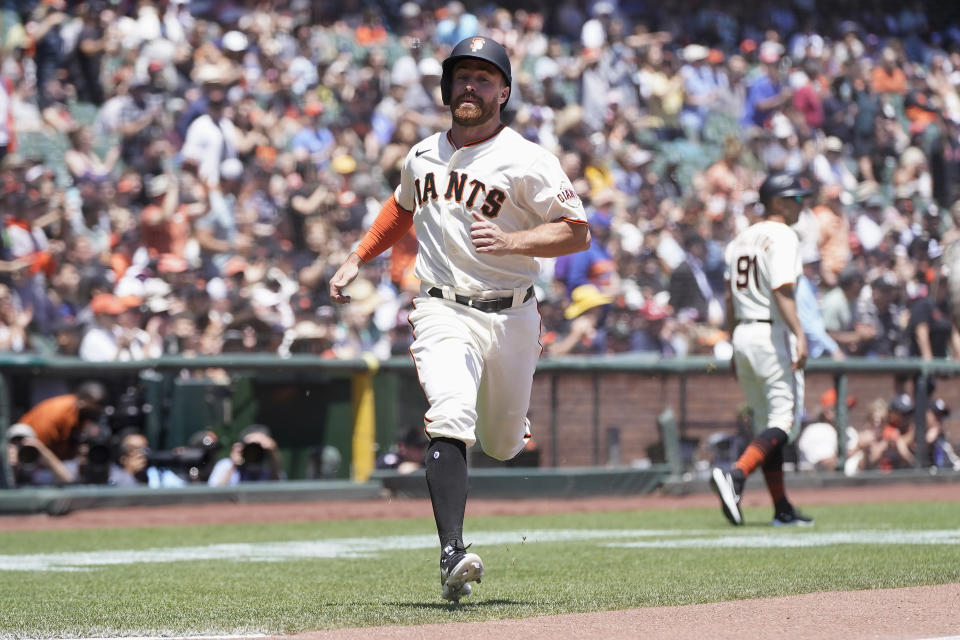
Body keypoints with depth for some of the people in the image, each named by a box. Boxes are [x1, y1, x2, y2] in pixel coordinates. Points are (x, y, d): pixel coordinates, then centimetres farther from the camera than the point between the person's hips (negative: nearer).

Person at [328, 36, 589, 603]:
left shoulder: (528, 161, -7)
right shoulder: (423, 156, 9)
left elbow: (578, 233, -11)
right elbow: (402, 207, 30)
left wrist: (510, 242, -24)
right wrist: (357, 261, 25)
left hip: (510, 316, -1)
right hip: (444, 311, 1)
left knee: (503, 446, 13)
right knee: (451, 422, -24)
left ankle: (511, 415, 53)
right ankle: (453, 554, -32)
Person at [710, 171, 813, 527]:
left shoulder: (741, 239, 16)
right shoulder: (782, 237, -9)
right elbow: (781, 291, -22)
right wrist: (799, 334, -30)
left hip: (743, 334, 9)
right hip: (773, 335, -9)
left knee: (766, 422, 12)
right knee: (784, 418, -9)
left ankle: (782, 510, 12)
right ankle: (735, 476, -30)